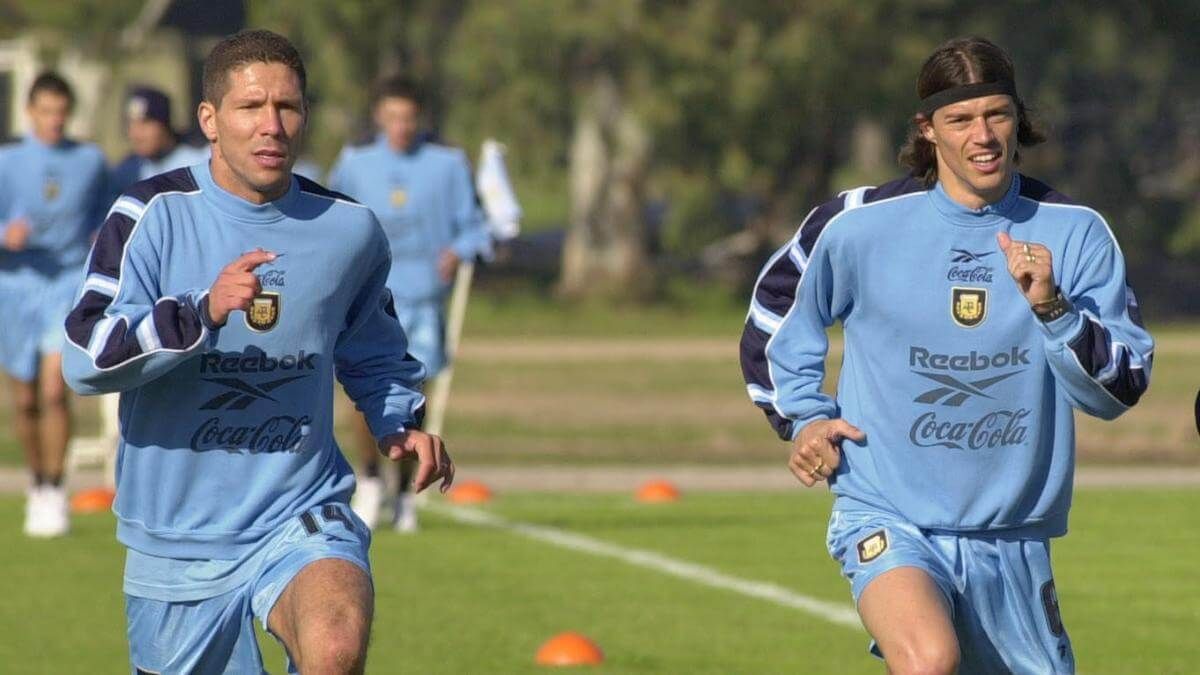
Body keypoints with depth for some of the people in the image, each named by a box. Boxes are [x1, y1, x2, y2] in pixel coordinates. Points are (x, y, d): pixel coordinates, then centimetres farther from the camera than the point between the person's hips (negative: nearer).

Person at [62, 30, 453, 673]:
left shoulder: (348, 228, 3)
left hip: (302, 519, 0)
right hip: (176, 541, 0)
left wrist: (402, 425, 5)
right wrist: (203, 310, -30)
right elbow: (84, 360, -17)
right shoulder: (153, 215, -7)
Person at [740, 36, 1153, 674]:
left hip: (1010, 538, 3)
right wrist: (802, 418, 4)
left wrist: (1051, 309, -21)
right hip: (887, 521, -3)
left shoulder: (1074, 233, -2)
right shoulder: (860, 225, -5)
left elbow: (1121, 388, -6)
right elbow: (773, 314, 15)